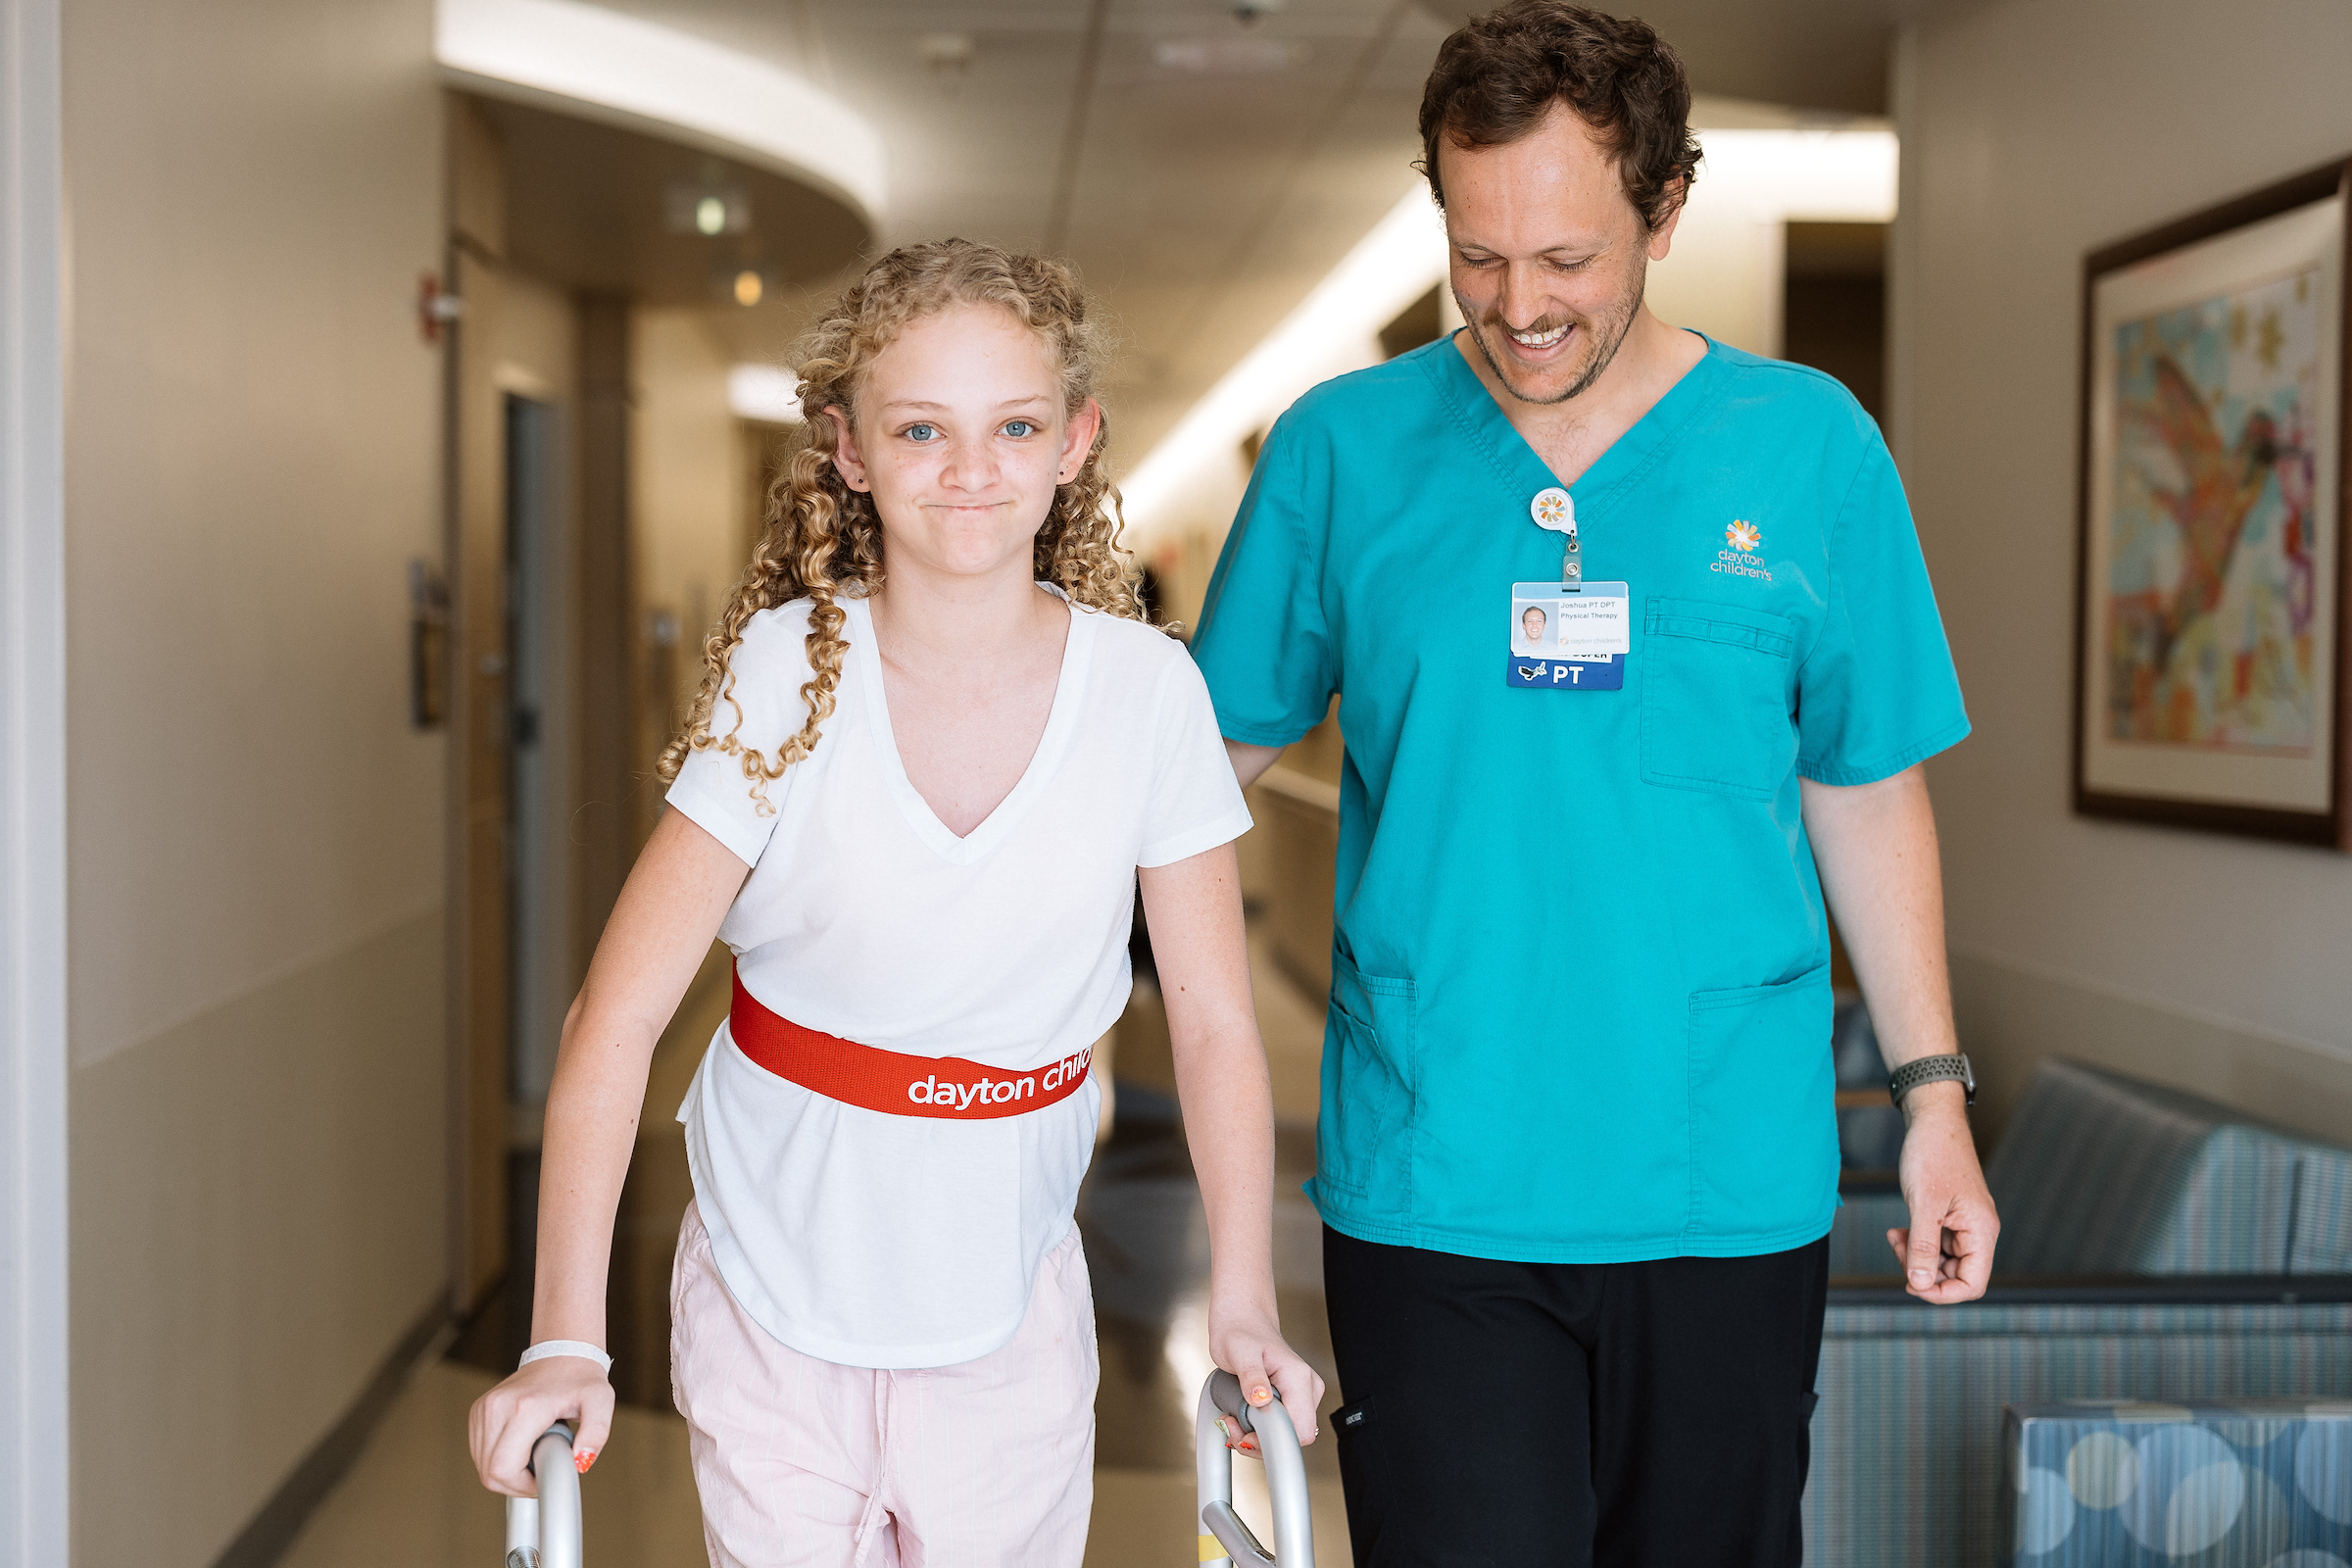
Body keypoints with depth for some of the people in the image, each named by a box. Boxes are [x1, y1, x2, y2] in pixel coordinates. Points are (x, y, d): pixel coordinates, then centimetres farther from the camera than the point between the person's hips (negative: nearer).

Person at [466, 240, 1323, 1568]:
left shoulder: (1146, 689, -10)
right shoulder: (788, 676, -13)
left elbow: (1217, 1028, -3)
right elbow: (617, 1019, -14)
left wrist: (1245, 1312, -10)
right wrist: (568, 1340, -20)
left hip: (1009, 1300, 1)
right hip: (776, 1291, -1)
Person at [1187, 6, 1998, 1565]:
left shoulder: (1810, 448, 1)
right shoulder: (1345, 448, 0)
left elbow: (1864, 792, 7)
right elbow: (1217, 748, 6)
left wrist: (1933, 1092, 6)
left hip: (1730, 1189, 1)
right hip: (1432, 1189, -1)